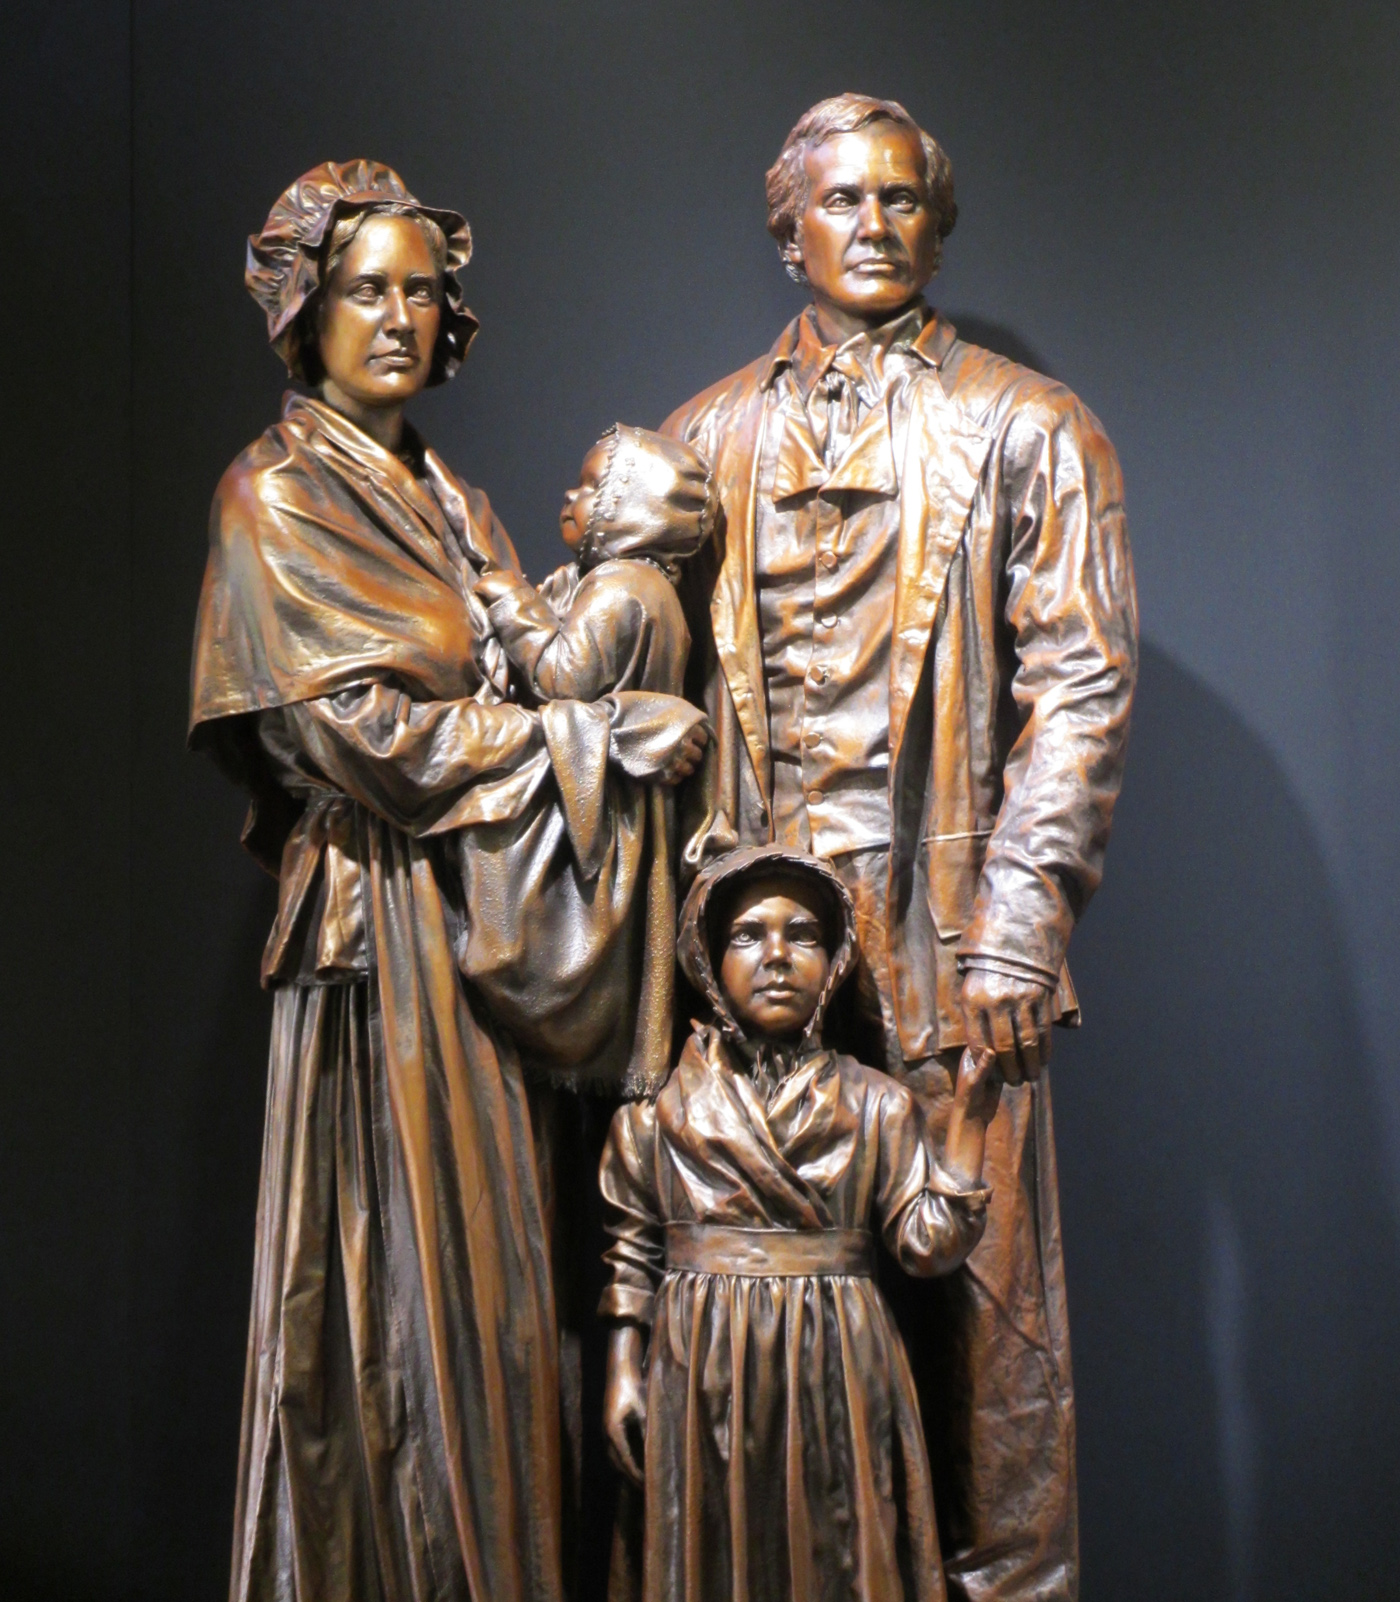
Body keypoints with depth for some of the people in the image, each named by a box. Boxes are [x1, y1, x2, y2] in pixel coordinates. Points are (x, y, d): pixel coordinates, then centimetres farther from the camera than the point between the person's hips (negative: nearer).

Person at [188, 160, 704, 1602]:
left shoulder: (448, 503, 19)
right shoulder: (277, 498, -5)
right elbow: (355, 730, -15)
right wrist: (590, 733, -14)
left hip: (484, 920, 8)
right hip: (387, 935, -7)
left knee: (488, 1277, 9)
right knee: (395, 1281, -5)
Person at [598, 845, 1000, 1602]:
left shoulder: (876, 1104, 4)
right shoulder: (661, 1105, 5)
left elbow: (929, 1243, -5)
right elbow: (633, 1261, 7)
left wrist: (970, 1112, -10)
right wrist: (624, 1373, 0)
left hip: (837, 1374, 0)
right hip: (702, 1376, 0)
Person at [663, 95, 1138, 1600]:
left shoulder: (1025, 427, 6)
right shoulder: (711, 434, 14)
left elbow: (1079, 685, -1)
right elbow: (668, 681, 13)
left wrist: (1019, 930, -10)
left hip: (947, 913, -2)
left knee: (977, 1278, -1)